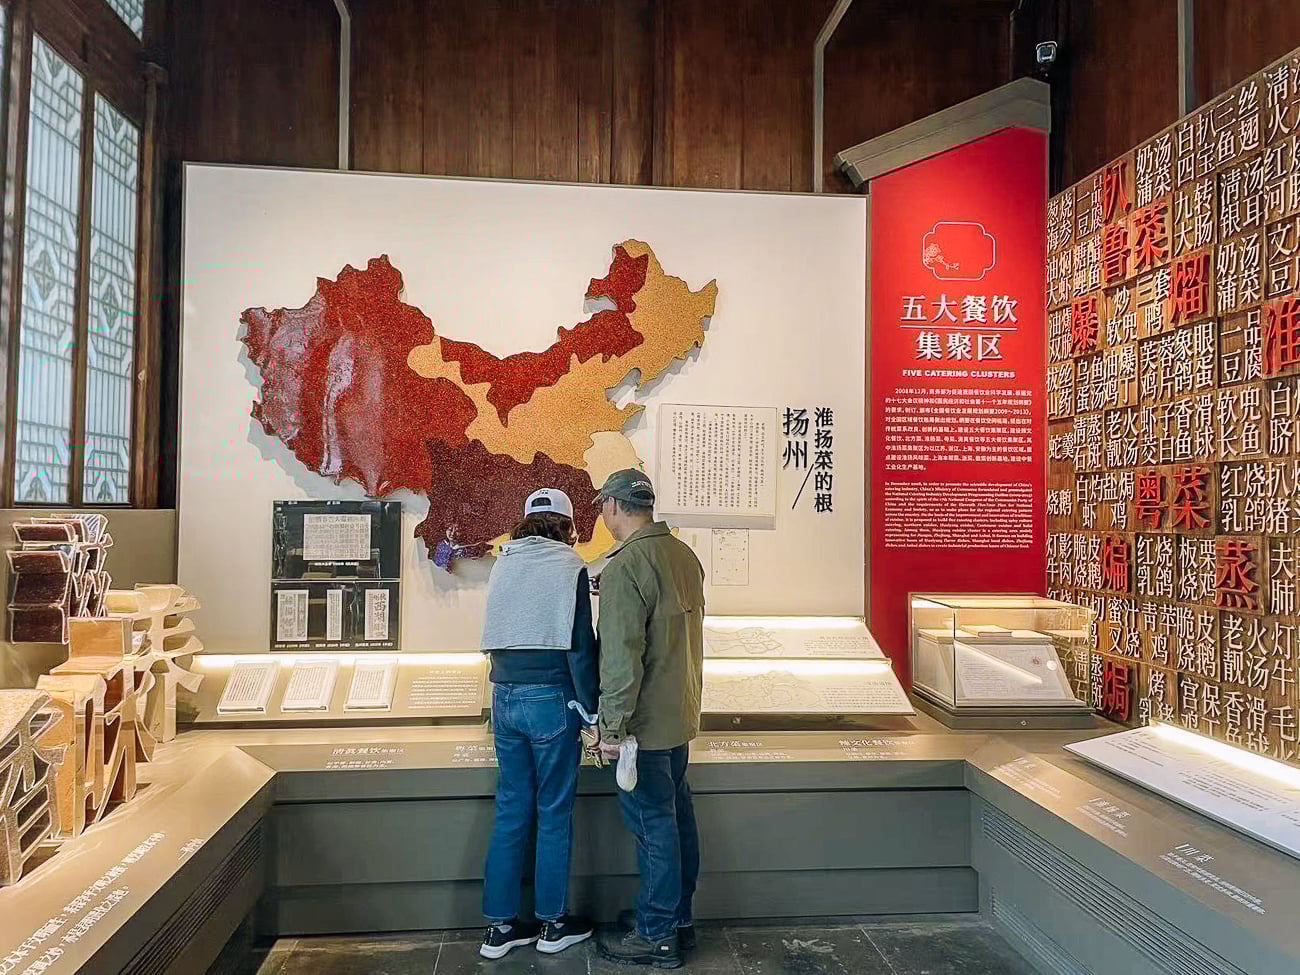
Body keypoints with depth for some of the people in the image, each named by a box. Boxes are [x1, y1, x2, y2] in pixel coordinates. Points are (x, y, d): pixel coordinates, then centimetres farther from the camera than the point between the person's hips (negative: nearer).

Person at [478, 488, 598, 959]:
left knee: (510, 810, 13)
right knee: (554, 813, 8)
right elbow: (580, 646, -11)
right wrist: (592, 708, -5)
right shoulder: (569, 566, -8)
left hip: (504, 695, 6)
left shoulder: (502, 563, 9)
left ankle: (500, 926, 20)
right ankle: (552, 923, 20)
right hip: (551, 698, -5)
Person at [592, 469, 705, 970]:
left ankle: (657, 937, 14)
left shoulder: (624, 567, -20)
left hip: (646, 721, -9)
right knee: (677, 814, 17)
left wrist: (613, 727, -19)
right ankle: (680, 919, 30)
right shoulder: (685, 554, 7)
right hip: (682, 713, 9)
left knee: (652, 822, 2)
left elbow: (621, 657, -23)